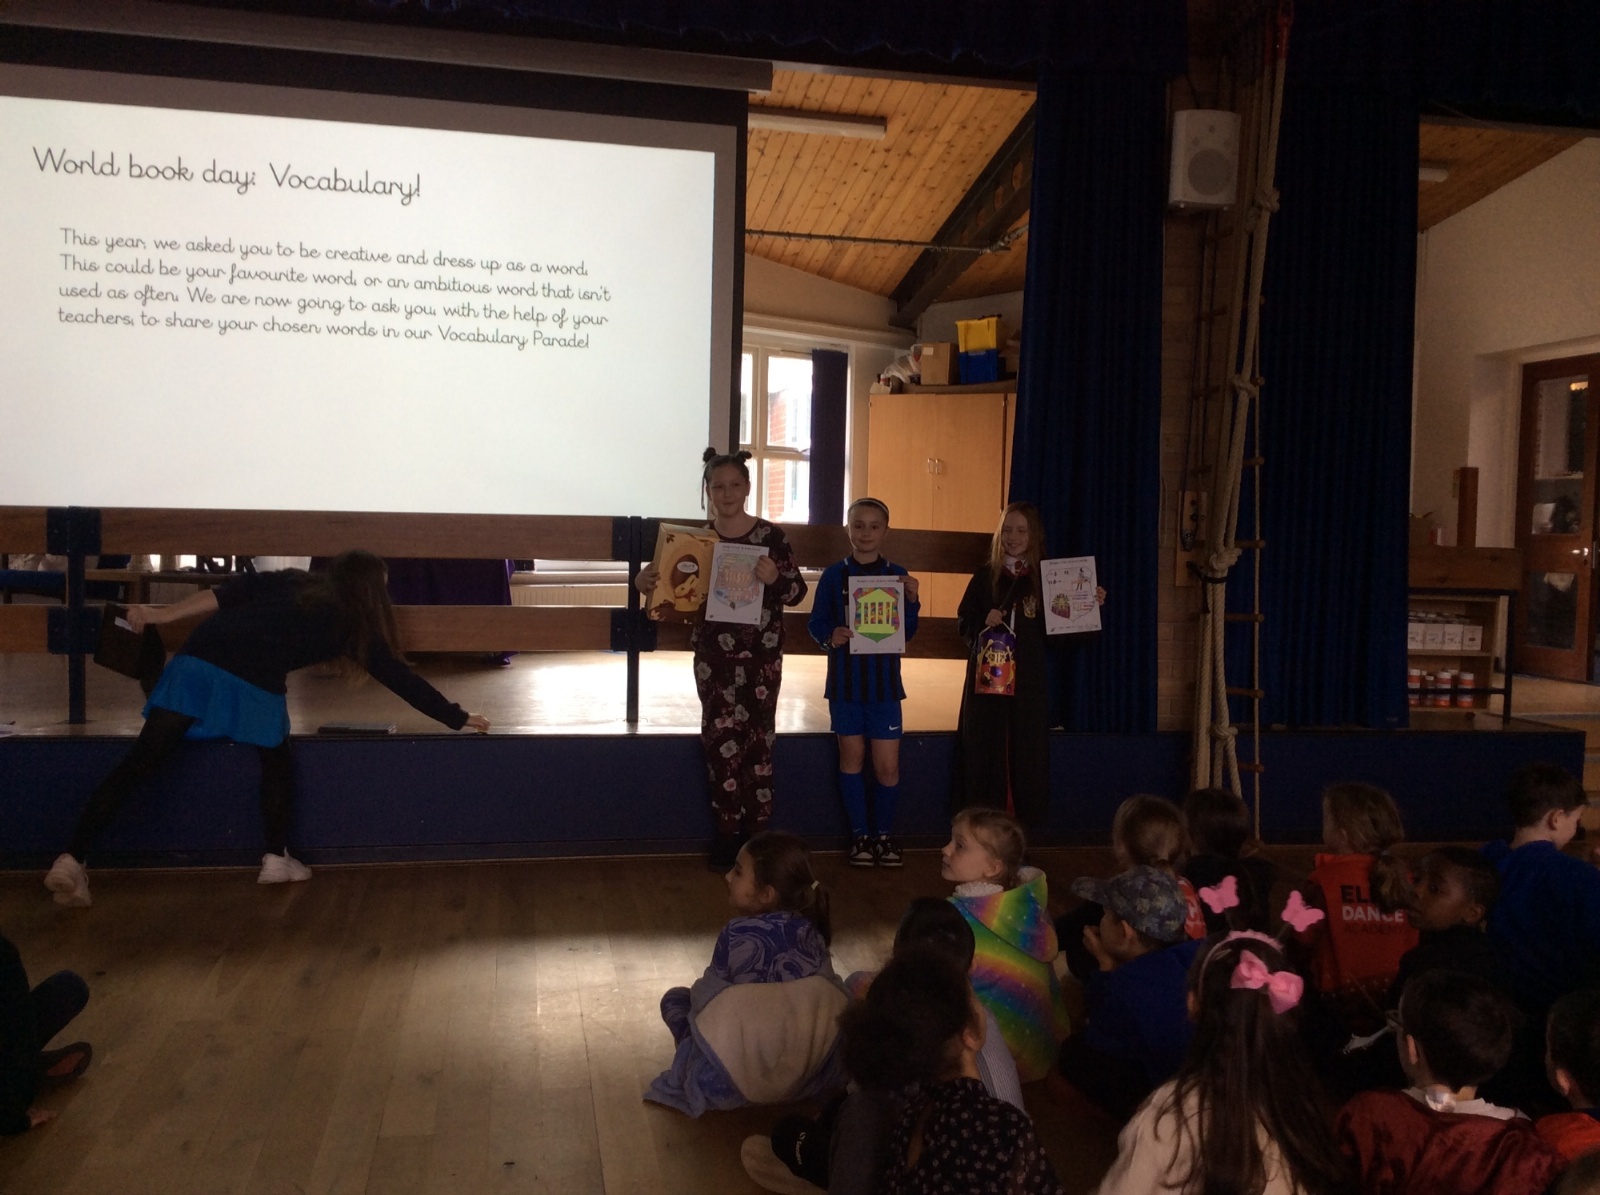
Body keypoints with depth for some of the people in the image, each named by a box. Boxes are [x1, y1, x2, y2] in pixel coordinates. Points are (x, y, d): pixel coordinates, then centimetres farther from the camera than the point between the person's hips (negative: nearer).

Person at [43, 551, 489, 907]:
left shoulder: (292, 581, 28)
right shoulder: (352, 625, 20)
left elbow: (227, 593, 12)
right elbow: (399, 677, 22)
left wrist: (162, 614, 8)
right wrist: (458, 717, 28)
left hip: (198, 660, 3)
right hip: (253, 684, -3)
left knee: (141, 761, 2)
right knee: (276, 759, 23)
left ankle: (73, 860, -1)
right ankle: (277, 860, 25)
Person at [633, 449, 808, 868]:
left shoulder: (769, 535, -5)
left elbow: (797, 591, -4)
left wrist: (774, 579, -24)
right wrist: (647, 583, -6)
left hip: (761, 654, -2)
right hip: (713, 653, 2)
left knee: (756, 739, 4)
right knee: (721, 738, 1)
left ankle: (756, 834, 14)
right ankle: (727, 832, 13)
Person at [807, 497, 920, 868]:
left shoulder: (897, 575, 2)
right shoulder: (834, 575, -1)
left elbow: (907, 633, 3)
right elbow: (816, 623, 0)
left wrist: (912, 601, -13)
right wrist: (830, 638, -20)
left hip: (884, 681, 0)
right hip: (844, 680, 0)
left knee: (888, 766, 1)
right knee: (851, 756, 9)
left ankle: (884, 833, 21)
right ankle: (860, 834, 23)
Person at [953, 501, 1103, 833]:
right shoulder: (985, 576, 6)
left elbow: (1066, 632, 1)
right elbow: (962, 623, 6)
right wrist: (984, 622, -13)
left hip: (1030, 682, 0)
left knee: (1026, 753, 0)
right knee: (984, 752, 1)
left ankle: (1023, 827, 9)